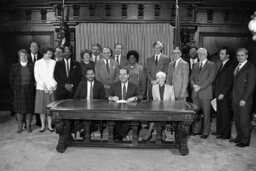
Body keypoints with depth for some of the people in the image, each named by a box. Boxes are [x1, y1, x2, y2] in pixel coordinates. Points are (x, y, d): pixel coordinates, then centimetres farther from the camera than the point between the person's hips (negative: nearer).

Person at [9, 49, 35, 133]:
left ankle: (28, 126, 14)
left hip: (29, 90, 0)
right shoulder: (14, 66, 4)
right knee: (19, 108, 3)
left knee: (29, 108, 4)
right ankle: (19, 126, 14)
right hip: (18, 90, 0)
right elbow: (11, 79, 5)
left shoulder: (32, 66, 5)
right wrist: (14, 89, 0)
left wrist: (33, 87, -2)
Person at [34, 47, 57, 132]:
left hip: (51, 88, 0)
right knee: (41, 107, 1)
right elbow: (37, 76, 1)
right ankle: (43, 125, 12)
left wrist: (52, 86, -7)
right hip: (41, 88, 0)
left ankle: (49, 125, 10)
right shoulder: (38, 63, 7)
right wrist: (44, 86, -8)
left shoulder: (54, 62, 8)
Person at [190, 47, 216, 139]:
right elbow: (191, 77, 14)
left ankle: (205, 132, 8)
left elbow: (211, 78, -8)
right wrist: (194, 85, -7)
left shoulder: (211, 65, 3)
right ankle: (196, 130, 16)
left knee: (206, 113, 0)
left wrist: (200, 86, -14)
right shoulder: (195, 66, 19)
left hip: (205, 92, -4)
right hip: (195, 92, 5)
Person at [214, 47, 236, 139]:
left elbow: (230, 82, -13)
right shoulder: (221, 65, 17)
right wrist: (216, 92, 11)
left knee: (225, 115, 2)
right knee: (219, 115, 11)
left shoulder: (231, 65, -9)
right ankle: (219, 132, 22)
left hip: (225, 95, -7)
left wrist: (223, 93, -15)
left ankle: (226, 134, 12)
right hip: (218, 95, 7)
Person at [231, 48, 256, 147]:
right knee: (237, 120, 12)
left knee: (244, 121, 1)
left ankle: (245, 141, 14)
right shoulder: (236, 67, 16)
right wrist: (233, 96, 7)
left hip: (244, 100, -7)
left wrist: (244, 99, -16)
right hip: (235, 99, 7)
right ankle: (239, 137, 26)